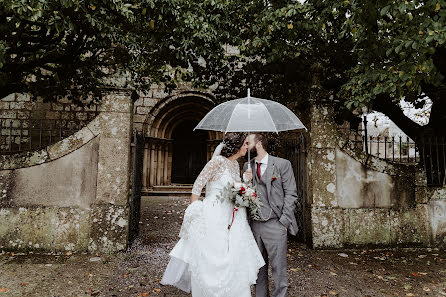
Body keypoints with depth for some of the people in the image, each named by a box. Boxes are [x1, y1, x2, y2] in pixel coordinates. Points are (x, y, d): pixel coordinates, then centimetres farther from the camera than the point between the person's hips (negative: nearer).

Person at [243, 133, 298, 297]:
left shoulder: (282, 164, -3)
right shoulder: (247, 166, 10)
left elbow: (291, 194, -4)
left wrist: (284, 221, -9)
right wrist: (245, 180, -8)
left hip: (275, 225, -4)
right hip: (254, 224, 5)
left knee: (278, 268, 5)